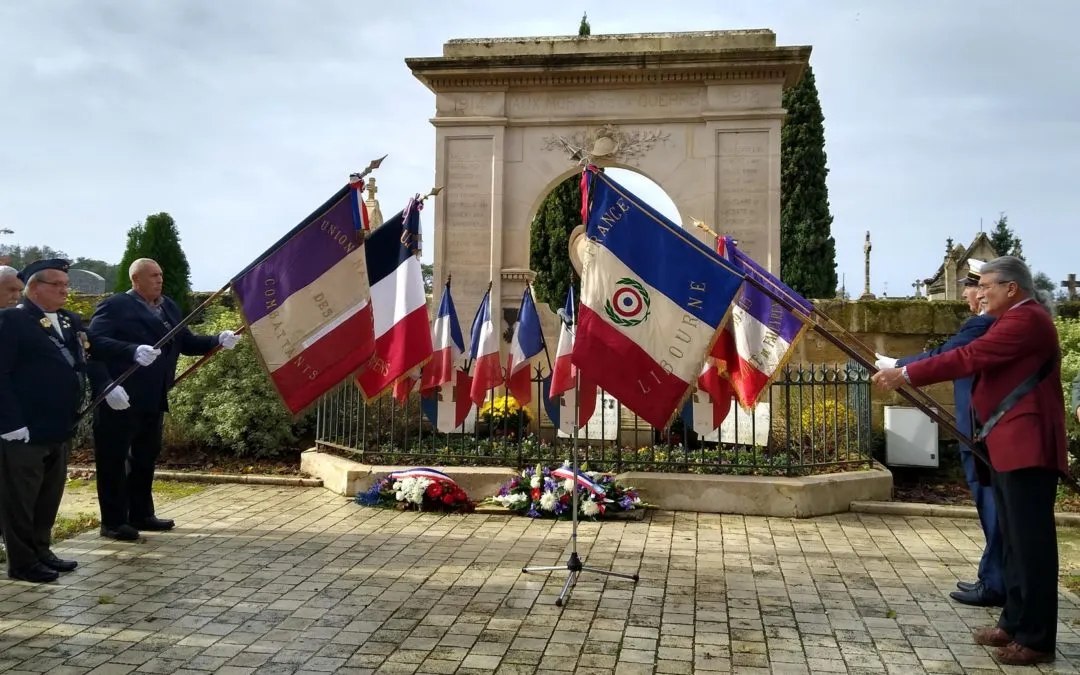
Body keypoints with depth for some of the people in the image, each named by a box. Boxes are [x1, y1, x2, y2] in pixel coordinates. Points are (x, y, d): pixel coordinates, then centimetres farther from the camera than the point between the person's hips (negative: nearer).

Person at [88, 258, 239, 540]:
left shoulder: (169, 307, 14)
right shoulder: (115, 306, -8)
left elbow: (186, 342, 11)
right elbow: (94, 340, -19)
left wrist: (218, 340, -6)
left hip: (153, 398, 8)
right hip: (121, 397, -8)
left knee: (146, 456, 15)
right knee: (114, 458, 0)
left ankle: (141, 514, 26)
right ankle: (112, 522, 7)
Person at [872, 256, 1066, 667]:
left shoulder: (1026, 319, -14)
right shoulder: (1015, 320, 21)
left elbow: (969, 358, -22)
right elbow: (979, 363, 18)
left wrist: (906, 375, -20)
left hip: (1026, 447, -11)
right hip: (1010, 447, 11)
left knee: (1030, 542, -6)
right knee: (1015, 540, 14)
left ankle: (1035, 638, 0)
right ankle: (1015, 623, 22)